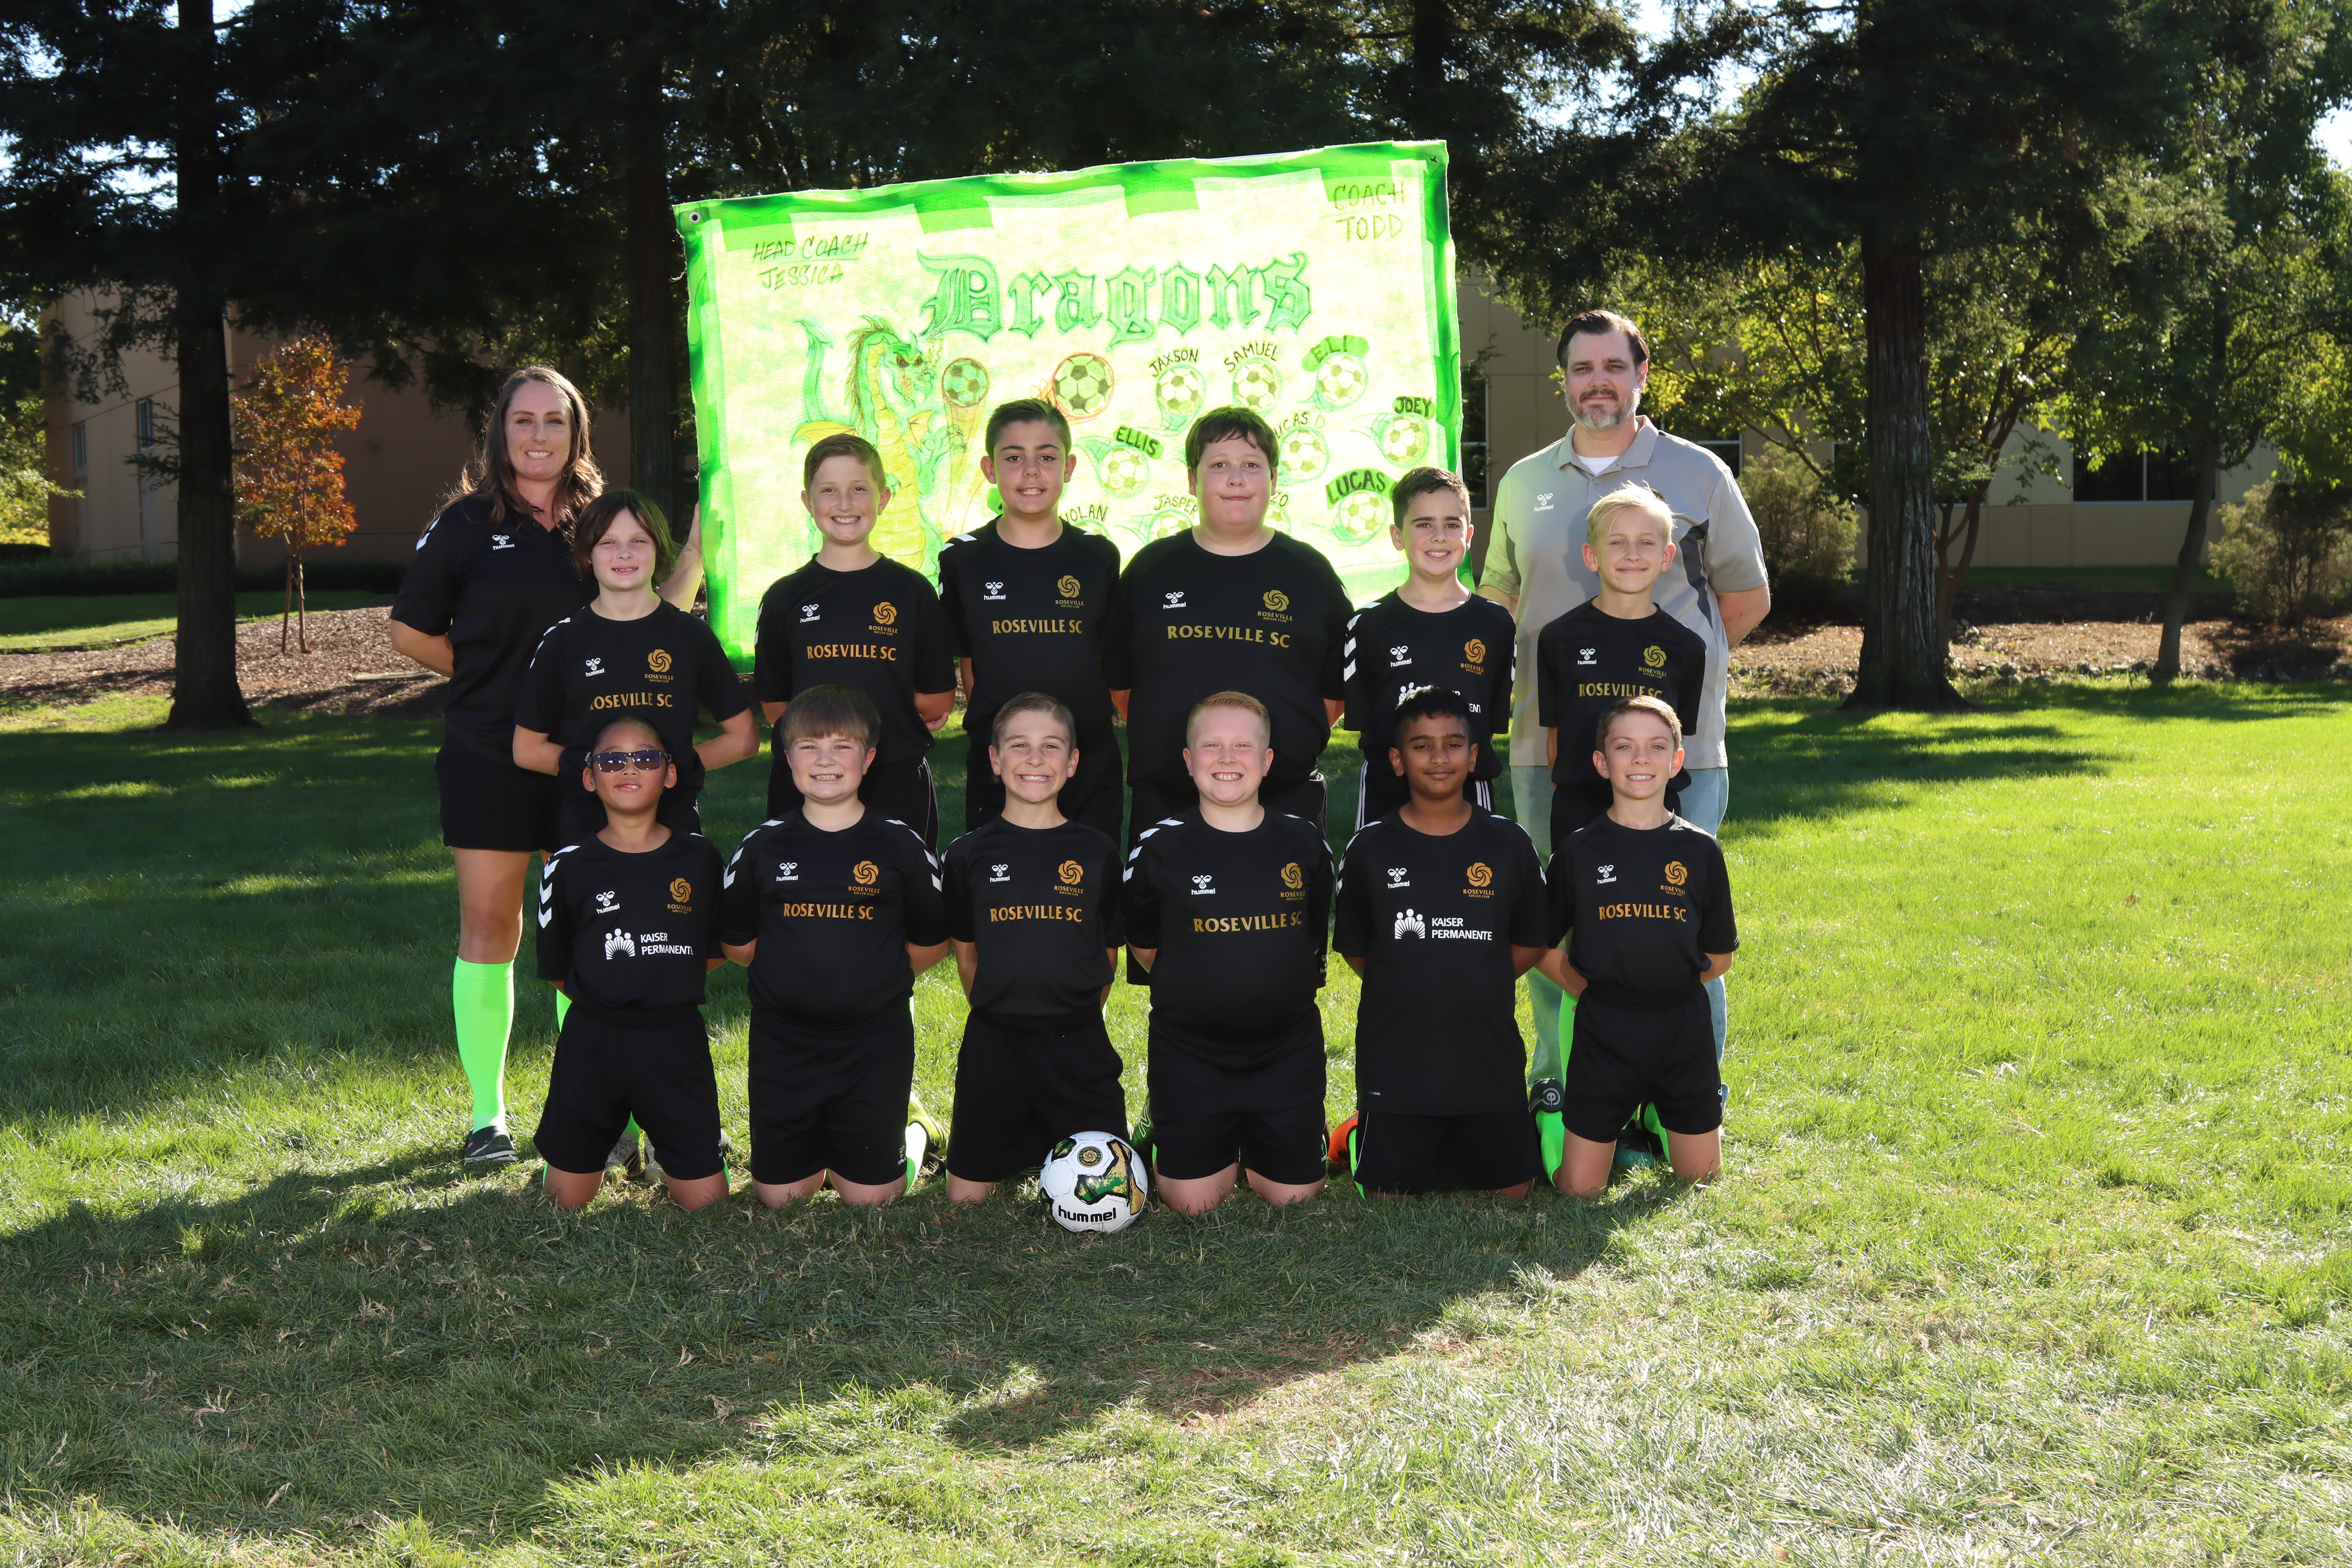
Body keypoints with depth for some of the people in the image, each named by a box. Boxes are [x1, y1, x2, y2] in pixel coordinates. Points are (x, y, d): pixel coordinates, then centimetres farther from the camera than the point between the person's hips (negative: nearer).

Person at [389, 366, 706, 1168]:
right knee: (488, 929, 4)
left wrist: (698, 550, -1)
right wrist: (494, 679, 3)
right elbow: (411, 630, 5)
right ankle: (487, 1114, 14)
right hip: (488, 760, -2)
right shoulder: (467, 523, 0)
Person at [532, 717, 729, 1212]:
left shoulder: (698, 857, 3)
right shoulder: (570, 865, 0)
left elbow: (716, 950, 12)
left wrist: (665, 986, 6)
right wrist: (605, 992, 2)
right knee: (566, 1199, 6)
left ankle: (669, 1156, 30)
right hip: (593, 1041, 0)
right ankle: (600, 1146, 37)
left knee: (705, 1200, -2)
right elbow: (556, 969, 6)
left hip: (677, 1042, 0)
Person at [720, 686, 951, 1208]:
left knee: (869, 1195, 3)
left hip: (875, 1044, -1)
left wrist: (876, 982, 3)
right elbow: (736, 941, 9)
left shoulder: (900, 846, -3)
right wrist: (795, 976, 6)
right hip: (782, 1042, 2)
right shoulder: (763, 847, 0)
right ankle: (817, 1145, 36)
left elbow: (931, 942, 5)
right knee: (778, 1194, 6)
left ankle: (907, 1144, 34)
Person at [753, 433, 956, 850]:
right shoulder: (786, 597, 5)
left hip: (898, 784, 0)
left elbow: (940, 701, 4)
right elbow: (774, 704, 5)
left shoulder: (910, 591, 3)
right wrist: (889, 708, 2)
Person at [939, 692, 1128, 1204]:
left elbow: (1108, 953, 9)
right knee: (965, 1196, 2)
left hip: (1078, 1046, 0)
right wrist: (1002, 1011, 7)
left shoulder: (1097, 850, 3)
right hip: (993, 1046, 0)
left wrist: (1072, 1017, 6)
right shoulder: (970, 853, 2)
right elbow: (966, 955, 11)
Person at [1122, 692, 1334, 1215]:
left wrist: (1278, 990, 10)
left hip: (1288, 1049, 1)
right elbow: (1144, 947, 6)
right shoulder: (1160, 847, -6)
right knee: (1191, 1204, -1)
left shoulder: (1305, 842, 0)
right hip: (1189, 1050, -1)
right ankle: (1225, 1150, 31)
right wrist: (1202, 992, 7)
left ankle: (1257, 1151, 35)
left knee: (1295, 1198, 3)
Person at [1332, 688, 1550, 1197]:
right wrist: (1411, 989, 0)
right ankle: (1365, 1134, 30)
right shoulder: (1370, 849, -1)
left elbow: (1530, 943, 8)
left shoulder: (1509, 844, 2)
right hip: (1395, 1057, -1)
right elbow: (1354, 949, 7)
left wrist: (1474, 983, -1)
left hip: (1490, 1058, 1)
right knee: (1389, 1196, 1)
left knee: (1513, 1191, 5)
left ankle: (1456, 1149, 33)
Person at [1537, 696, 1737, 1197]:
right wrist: (1598, 994, -1)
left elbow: (1719, 955, 9)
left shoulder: (1700, 850, 0)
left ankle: (1660, 1115, 38)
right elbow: (1546, 951, 4)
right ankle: (1620, 1124, 28)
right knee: (1580, 1189, -2)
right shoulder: (1580, 851, -3)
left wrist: (1670, 984, 6)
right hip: (1604, 1031, -1)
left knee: (1700, 1175, 9)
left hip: (1683, 1029, 1)